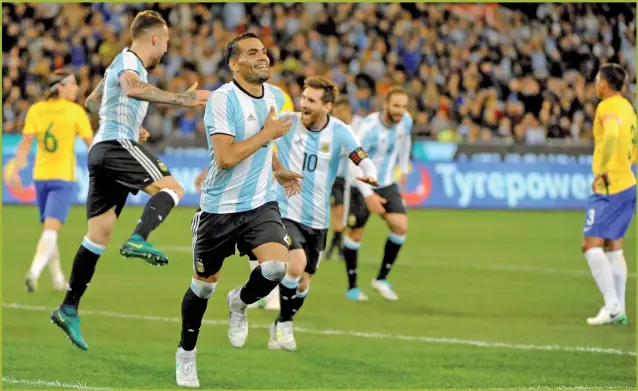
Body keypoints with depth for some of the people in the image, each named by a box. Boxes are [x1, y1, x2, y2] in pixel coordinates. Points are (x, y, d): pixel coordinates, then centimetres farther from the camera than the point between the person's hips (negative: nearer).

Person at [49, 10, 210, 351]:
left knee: (99, 235, 5)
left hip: (101, 150, 9)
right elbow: (133, 88, -29)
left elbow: (93, 101, 42)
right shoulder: (129, 61, -4)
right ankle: (138, 240, -34)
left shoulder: (124, 63, 26)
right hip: (118, 142, -9)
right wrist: (181, 100, -33)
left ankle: (69, 309, 2)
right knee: (171, 188, -15)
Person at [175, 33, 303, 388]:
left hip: (261, 205, 4)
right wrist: (268, 133, -21)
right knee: (204, 285, 8)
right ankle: (186, 353, 33)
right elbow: (226, 157, -27)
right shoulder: (222, 99, -18)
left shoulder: (275, 96, 5)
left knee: (276, 265, -21)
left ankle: (240, 303, 12)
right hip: (220, 208, -4)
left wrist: (279, 170, 29)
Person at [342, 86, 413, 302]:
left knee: (401, 226, -10)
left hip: (387, 185, 5)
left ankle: (381, 279, 4)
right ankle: (352, 287, 17)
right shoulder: (370, 127, -26)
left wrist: (404, 169, 22)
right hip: (362, 185, -5)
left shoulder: (405, 121, -7)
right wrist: (368, 195, -31)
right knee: (355, 234, 2)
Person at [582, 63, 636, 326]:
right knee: (613, 247, 13)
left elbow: (612, 135, -31)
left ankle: (612, 305, -16)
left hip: (609, 187, -9)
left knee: (591, 245, -9)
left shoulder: (608, 107, -12)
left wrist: (602, 171, -26)